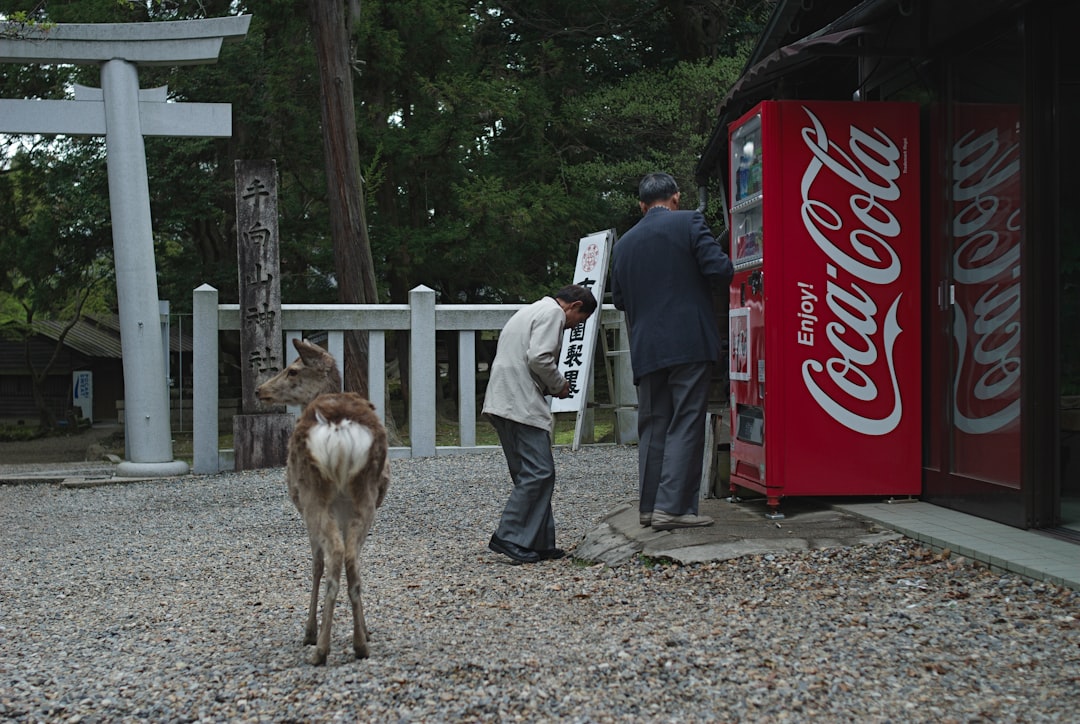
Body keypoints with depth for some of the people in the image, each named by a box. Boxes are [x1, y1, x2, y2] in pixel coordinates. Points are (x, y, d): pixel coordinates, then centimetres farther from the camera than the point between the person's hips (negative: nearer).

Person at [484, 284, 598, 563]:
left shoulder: (534, 310, 27)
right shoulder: (552, 313, -5)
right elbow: (539, 357, -18)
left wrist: (551, 386, 17)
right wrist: (559, 385, -2)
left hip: (503, 403, 11)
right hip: (521, 404, -11)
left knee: (531, 474, 11)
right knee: (539, 473, -11)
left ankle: (539, 543, 12)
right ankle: (509, 537, -13)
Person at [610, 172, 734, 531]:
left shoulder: (624, 244, 12)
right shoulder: (689, 222, -2)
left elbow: (619, 299, 17)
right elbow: (720, 270, -11)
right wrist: (701, 281, 10)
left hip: (646, 349, 5)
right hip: (689, 342, -5)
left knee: (652, 426, 11)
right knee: (685, 424, -4)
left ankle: (649, 506, 13)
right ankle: (673, 506, -9)